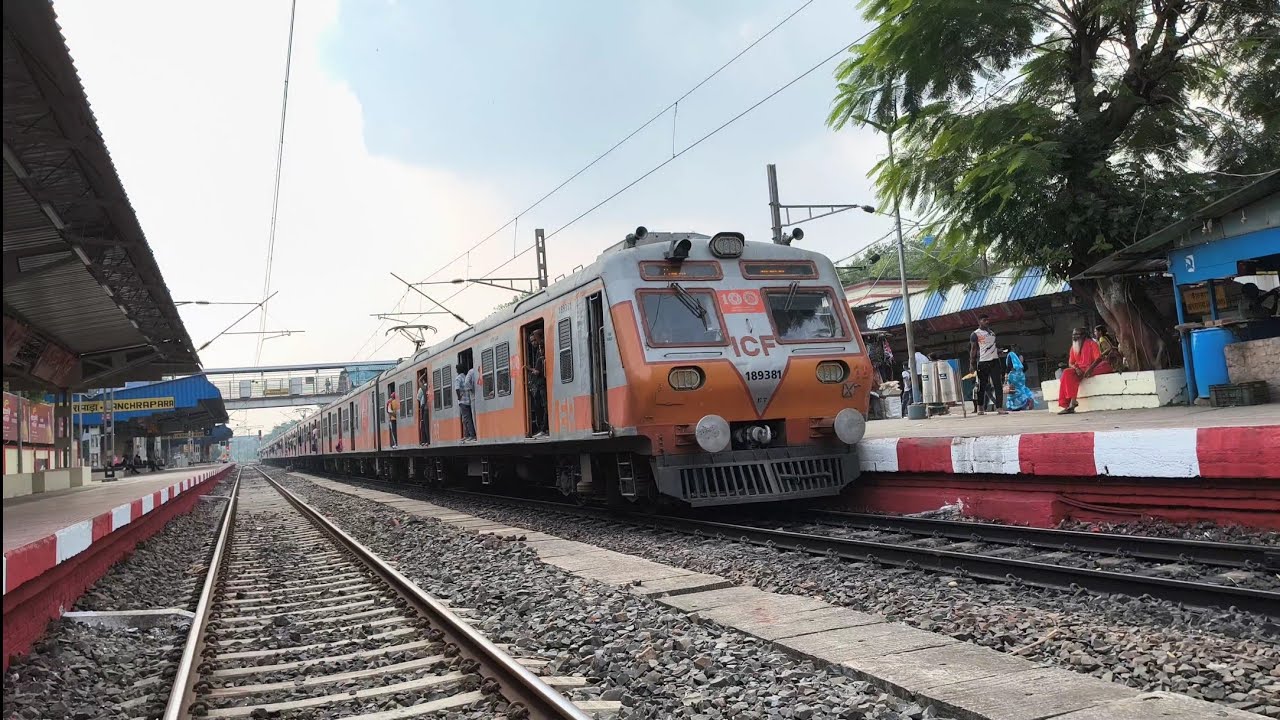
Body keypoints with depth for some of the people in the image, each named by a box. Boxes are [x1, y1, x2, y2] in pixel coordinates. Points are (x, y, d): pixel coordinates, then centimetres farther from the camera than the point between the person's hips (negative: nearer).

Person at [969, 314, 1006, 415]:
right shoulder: (975, 334, -1)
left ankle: (999, 407, -6)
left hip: (995, 361, 5)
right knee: (982, 386, 2)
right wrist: (971, 364, -11)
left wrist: (998, 350, 6)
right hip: (982, 362, -5)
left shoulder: (992, 333, 18)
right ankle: (981, 408, 13)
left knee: (998, 384, -4)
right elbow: (973, 349, -4)